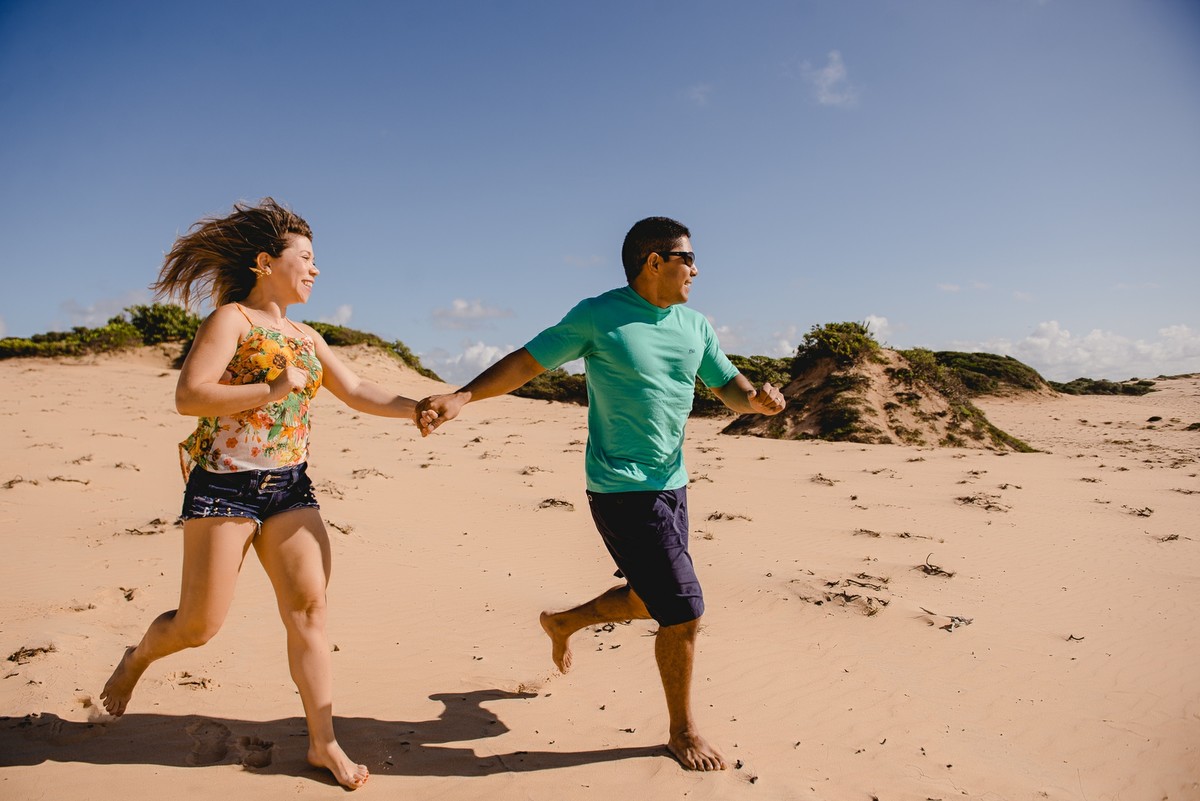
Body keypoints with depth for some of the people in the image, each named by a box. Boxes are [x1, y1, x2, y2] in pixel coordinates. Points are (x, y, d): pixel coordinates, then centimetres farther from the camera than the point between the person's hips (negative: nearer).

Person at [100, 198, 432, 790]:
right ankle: (136, 660, 37)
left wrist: (415, 408, 0)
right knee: (200, 624, 2)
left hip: (290, 488, 6)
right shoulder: (232, 318, -5)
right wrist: (272, 391, -20)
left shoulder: (305, 337, 15)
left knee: (309, 607, -1)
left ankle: (323, 742, 6)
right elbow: (188, 396, -15)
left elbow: (357, 392, 13)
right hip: (224, 486, -6)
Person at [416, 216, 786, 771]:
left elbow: (728, 387, 13)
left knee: (648, 598, 20)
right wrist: (462, 397, -21)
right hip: (622, 490, -8)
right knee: (684, 611, -5)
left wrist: (756, 399, -10)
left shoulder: (695, 326, 9)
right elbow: (526, 362, -9)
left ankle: (563, 622, 47)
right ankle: (683, 731, 20)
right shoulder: (598, 316, -9)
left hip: (672, 485, 8)